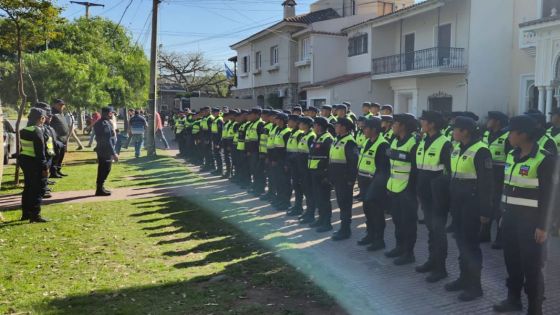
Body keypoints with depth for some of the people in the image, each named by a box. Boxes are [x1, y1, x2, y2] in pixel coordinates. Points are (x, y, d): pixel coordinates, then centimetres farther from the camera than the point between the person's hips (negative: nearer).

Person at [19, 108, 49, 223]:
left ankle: (26, 213, 23)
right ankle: (35, 215, -1)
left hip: (24, 159, 9)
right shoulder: (37, 131, -16)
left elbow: (23, 147, 14)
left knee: (28, 187, 16)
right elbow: (40, 151, -19)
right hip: (34, 162, -9)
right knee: (37, 189, -3)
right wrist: (45, 167, -17)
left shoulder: (24, 130, 11)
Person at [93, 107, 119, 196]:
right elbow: (108, 141, -23)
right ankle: (100, 189, 2)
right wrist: (113, 153, -22)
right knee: (105, 170, -3)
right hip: (106, 151, -10)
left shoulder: (100, 123, 12)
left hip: (101, 150, 10)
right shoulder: (105, 124, -20)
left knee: (102, 170, 16)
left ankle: (100, 188, 24)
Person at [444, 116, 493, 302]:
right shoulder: (457, 149, 10)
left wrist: (485, 210, -16)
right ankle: (464, 278, 28)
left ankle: (475, 285, 12)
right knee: (460, 239, 14)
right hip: (457, 201, 8)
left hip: (472, 202, -8)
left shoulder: (480, 151, -15)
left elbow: (486, 183, -15)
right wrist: (449, 199, 13)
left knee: (470, 242, -1)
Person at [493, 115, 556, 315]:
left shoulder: (544, 159, -13)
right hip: (511, 217, 7)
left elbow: (548, 194, -13)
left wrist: (543, 226, -14)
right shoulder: (511, 156, 7)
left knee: (532, 266, 3)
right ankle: (513, 299, 32)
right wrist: (504, 214, 14)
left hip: (531, 220, -6)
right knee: (512, 261, 15)